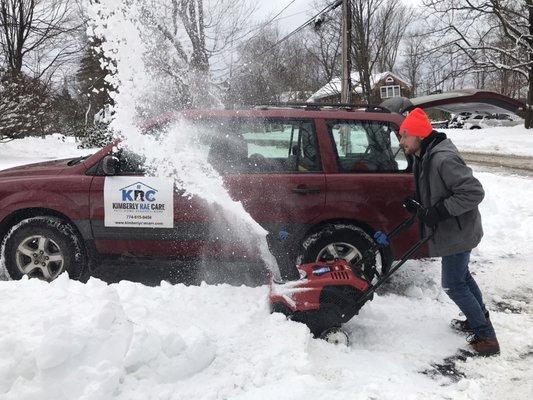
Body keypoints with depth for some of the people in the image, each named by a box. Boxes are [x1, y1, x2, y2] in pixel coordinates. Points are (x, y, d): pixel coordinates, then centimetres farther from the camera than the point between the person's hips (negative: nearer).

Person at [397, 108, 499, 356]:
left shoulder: (443, 159, -27)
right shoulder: (423, 159, 6)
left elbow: (474, 192, -30)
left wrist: (439, 211, -29)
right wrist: (418, 207, 2)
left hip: (457, 233, -10)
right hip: (452, 231, 10)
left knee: (453, 285, -1)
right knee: (461, 275, 23)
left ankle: (486, 337, 12)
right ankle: (480, 319, 42)